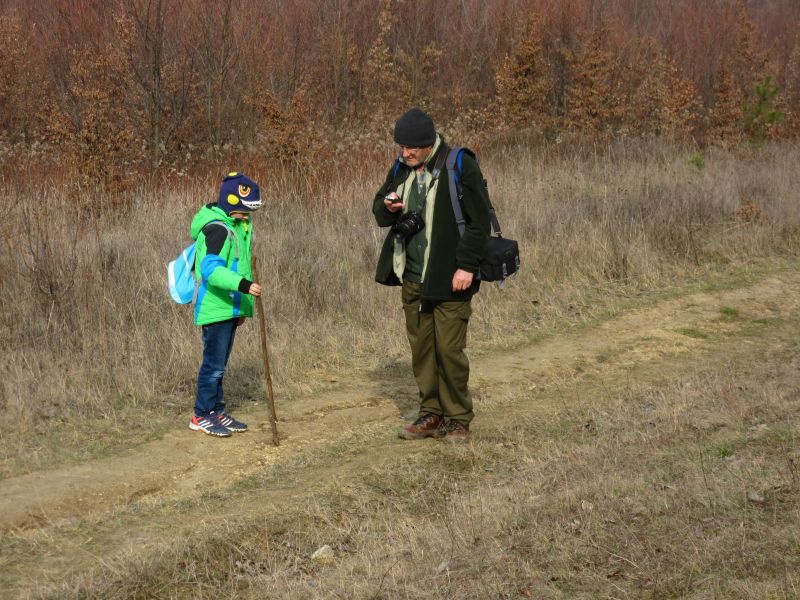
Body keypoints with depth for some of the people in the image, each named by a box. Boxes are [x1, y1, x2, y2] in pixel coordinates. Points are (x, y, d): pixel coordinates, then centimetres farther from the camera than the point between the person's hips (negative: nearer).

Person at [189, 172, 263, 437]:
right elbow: (211, 269, -30)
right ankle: (202, 416, 6)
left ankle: (217, 411, 23)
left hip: (230, 308, 9)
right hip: (215, 308, -9)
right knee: (214, 363, -3)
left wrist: (241, 306, 25)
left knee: (219, 363, 15)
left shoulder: (239, 225, 13)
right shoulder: (217, 228, -18)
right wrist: (242, 284, -41)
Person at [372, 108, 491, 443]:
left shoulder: (460, 168, -11)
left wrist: (466, 265, -16)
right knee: (421, 348, 10)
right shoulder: (402, 169, 9)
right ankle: (431, 413, 21)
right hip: (412, 279, 6)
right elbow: (379, 210, 19)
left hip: (449, 280, -6)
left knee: (449, 350, -4)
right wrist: (387, 208, -6)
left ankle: (457, 419, 8)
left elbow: (479, 221, -11)